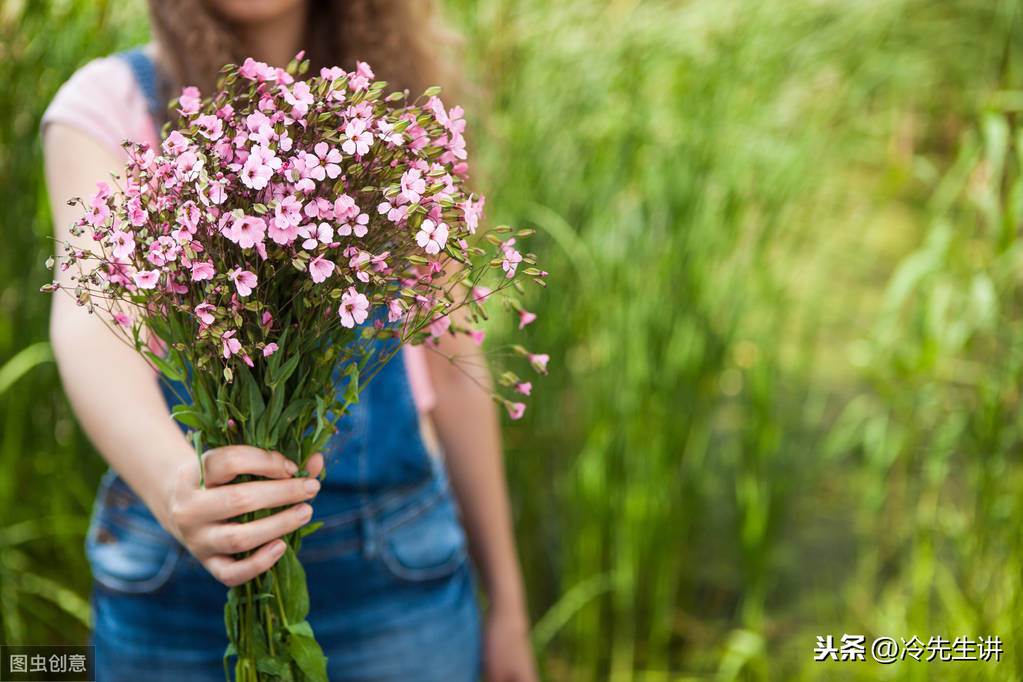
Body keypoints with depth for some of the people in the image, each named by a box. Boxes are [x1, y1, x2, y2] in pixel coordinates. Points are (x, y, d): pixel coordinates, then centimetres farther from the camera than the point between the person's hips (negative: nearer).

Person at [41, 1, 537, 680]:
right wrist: (171, 482, -43)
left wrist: (507, 604, 7)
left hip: (390, 578, 1)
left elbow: (451, 370, 5)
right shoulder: (110, 104, -4)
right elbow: (93, 325, -21)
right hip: (175, 593, -1)